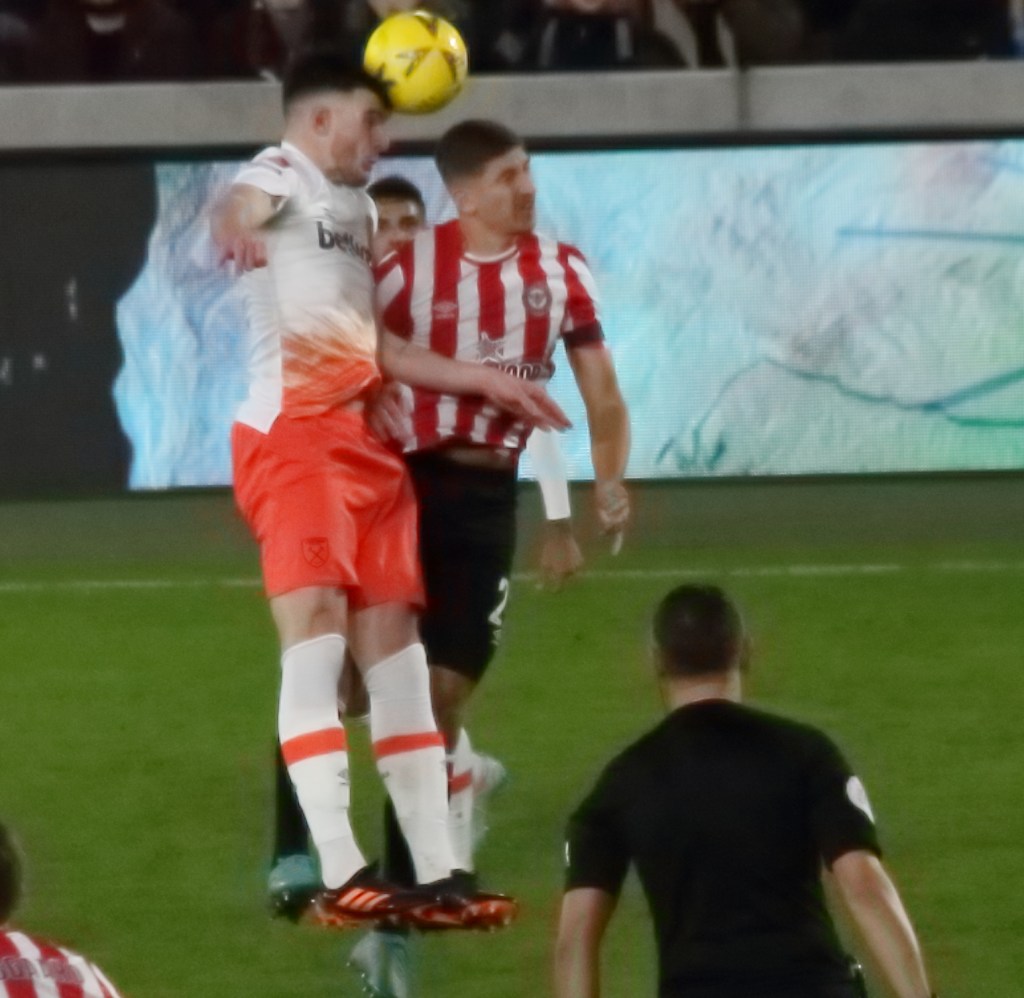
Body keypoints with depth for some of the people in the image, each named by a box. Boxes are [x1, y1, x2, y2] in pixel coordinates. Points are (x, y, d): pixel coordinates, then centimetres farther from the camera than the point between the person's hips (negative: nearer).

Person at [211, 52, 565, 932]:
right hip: (294, 435, -9)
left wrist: (481, 379, 42)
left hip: (366, 444, 9)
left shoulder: (355, 207, 27)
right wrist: (235, 227, -48)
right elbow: (241, 207, -25)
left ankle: (435, 873, 10)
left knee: (396, 649, 8)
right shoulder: (280, 175, 0)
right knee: (317, 630, -18)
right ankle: (338, 876, -25)